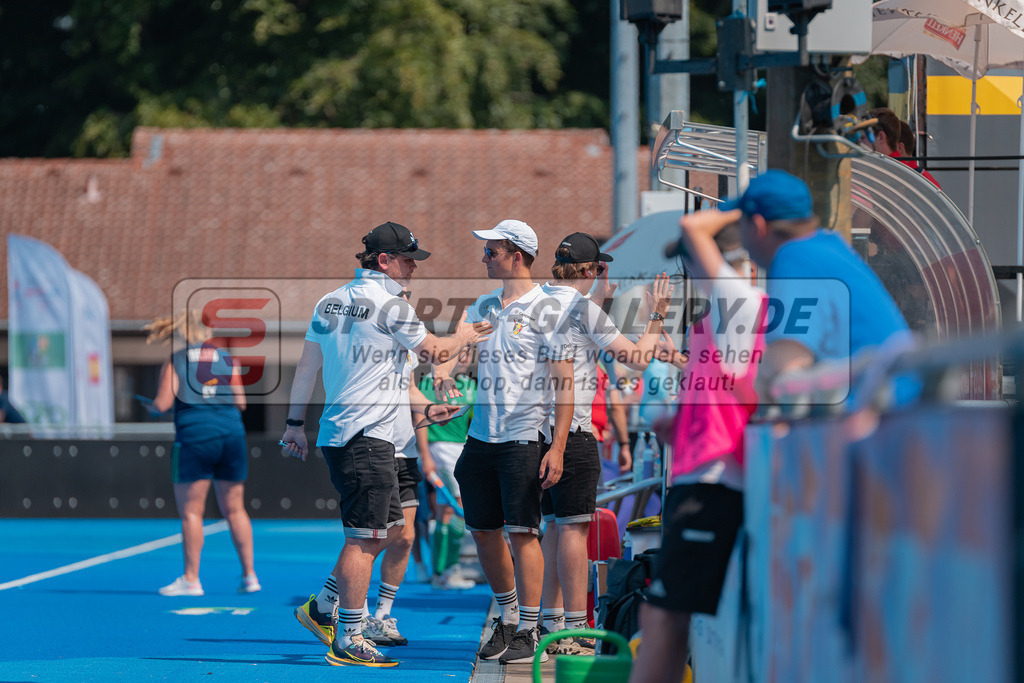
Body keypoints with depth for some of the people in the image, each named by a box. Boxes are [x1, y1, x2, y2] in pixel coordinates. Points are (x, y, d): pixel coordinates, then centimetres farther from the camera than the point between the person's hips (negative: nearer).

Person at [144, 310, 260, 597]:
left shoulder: (175, 362, 0)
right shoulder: (227, 358, 10)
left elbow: (162, 404, -8)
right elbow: (240, 402, 6)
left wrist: (151, 407, 14)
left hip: (194, 436, -4)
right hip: (231, 434, 4)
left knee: (190, 511, 1)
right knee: (235, 509, 11)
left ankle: (191, 579, -1)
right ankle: (249, 575, 10)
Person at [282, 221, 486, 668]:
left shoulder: (330, 303, 13)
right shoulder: (390, 304, -10)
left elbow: (306, 367, 15)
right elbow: (435, 353, 1)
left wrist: (295, 422, 21)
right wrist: (463, 336, 22)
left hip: (337, 432, 9)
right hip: (366, 437, -9)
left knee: (388, 529, 16)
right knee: (365, 539, -6)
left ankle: (321, 607, 20)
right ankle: (349, 641, -5)